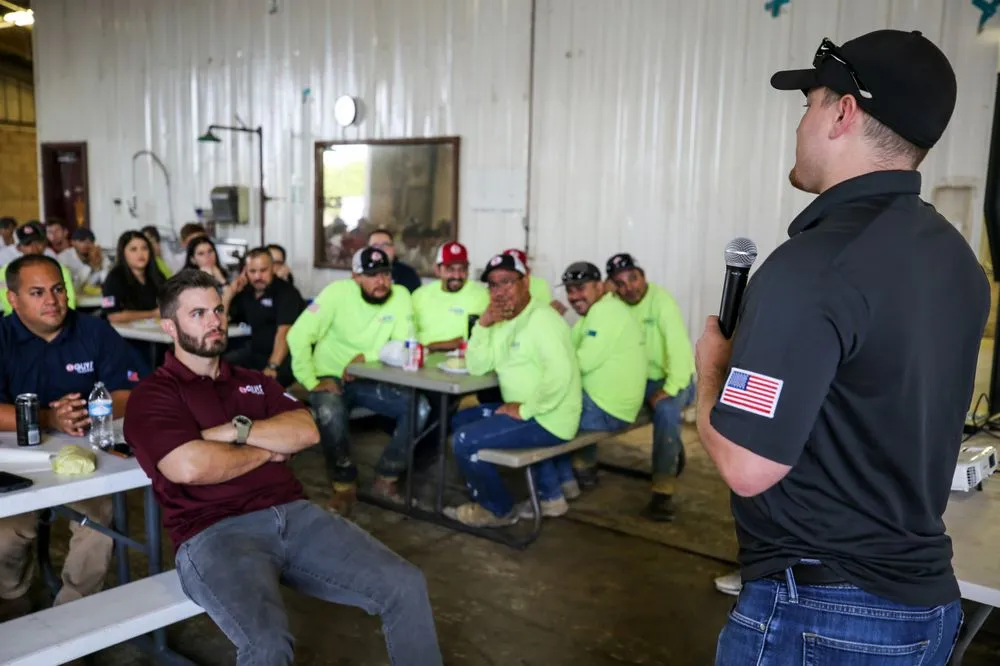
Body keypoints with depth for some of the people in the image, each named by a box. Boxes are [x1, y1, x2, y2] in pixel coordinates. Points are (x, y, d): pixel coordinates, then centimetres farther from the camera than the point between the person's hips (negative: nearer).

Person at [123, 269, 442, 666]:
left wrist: (237, 430, -7)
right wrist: (267, 450, 0)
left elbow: (306, 431, 7)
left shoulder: (253, 381, 22)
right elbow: (191, 467, -15)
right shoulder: (153, 396, 3)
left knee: (406, 587, -11)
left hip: (295, 514, 5)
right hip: (215, 533, -5)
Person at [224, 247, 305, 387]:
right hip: (256, 352, 7)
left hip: (286, 355, -7)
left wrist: (273, 366, -37)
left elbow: (284, 332, -25)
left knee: (268, 381, -35)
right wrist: (230, 292, -5)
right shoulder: (245, 291, 8)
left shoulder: (286, 293, -13)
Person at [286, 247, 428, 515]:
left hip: (372, 381, 3)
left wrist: (367, 356, -24)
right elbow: (299, 336, -19)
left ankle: (386, 478, -2)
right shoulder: (337, 292, -15)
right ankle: (345, 484, -10)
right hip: (331, 378, -3)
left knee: (419, 407, -20)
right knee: (329, 411, -35)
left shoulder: (400, 295, -7)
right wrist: (311, 382, -25)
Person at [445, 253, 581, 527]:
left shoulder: (541, 319, -18)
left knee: (464, 440, -16)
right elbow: (476, 367, 4)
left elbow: (560, 374, -30)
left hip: (547, 420, -10)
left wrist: (525, 409, -24)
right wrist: (482, 325, -8)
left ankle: (498, 509, 11)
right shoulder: (503, 322, 12)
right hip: (526, 411, 10)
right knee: (460, 421, 20)